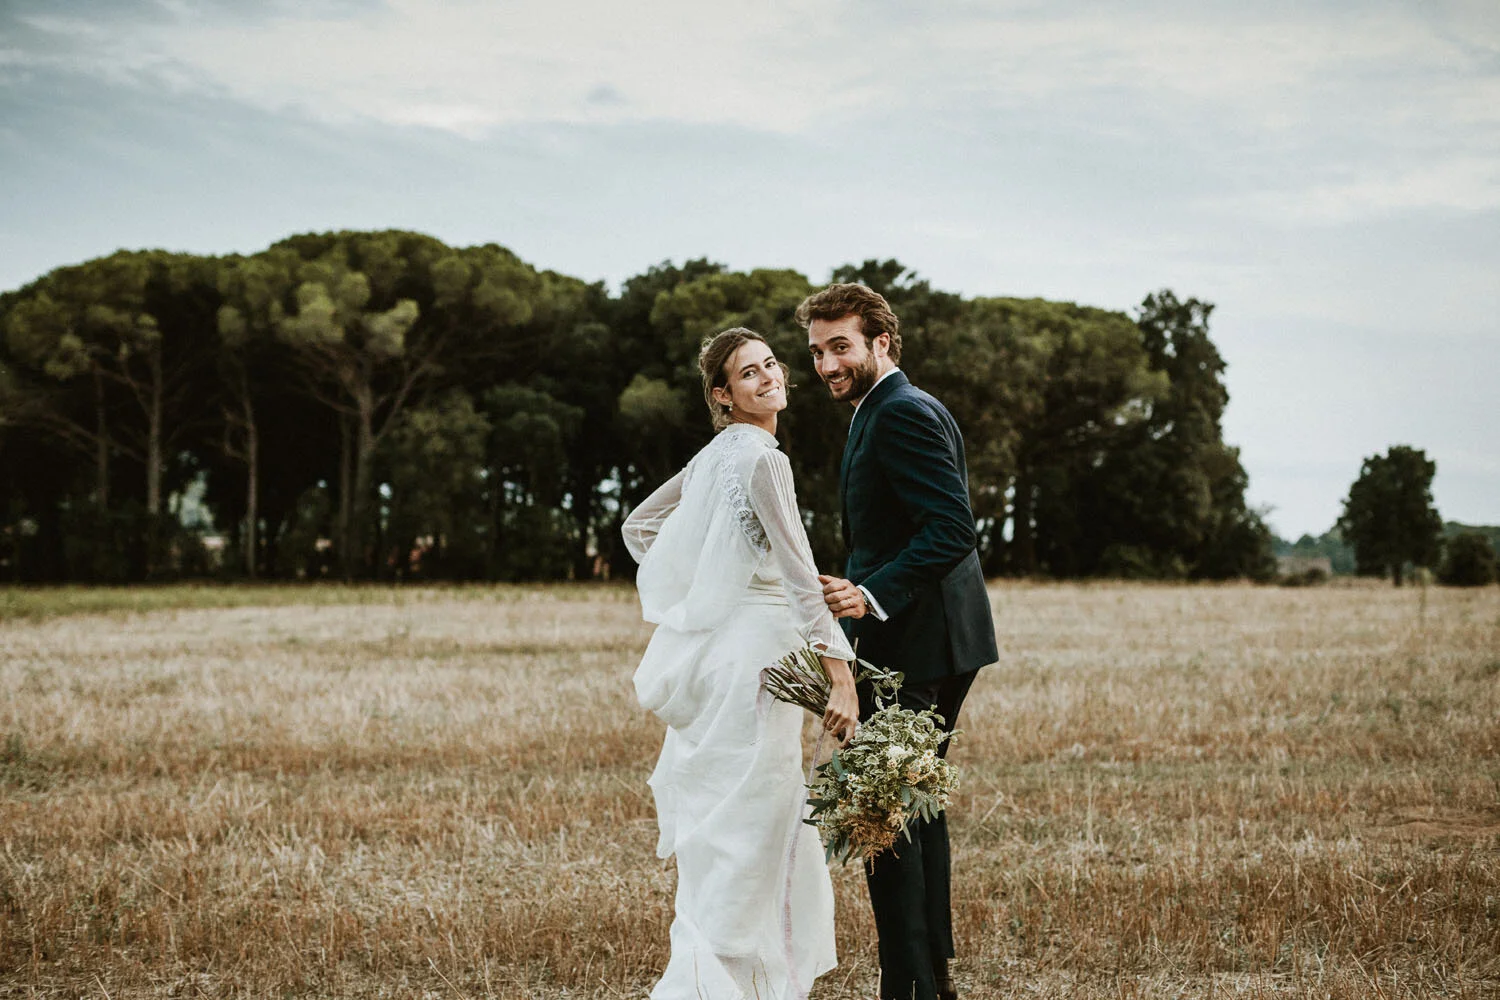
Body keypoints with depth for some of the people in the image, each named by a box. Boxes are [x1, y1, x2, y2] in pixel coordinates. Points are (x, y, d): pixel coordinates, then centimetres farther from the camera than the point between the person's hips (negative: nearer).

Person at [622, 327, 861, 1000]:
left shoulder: (717, 455, 13)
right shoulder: (759, 457, -14)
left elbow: (638, 526, 22)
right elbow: (801, 576, -22)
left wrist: (684, 602, 21)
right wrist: (841, 678, -25)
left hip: (714, 654, 9)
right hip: (752, 659, -9)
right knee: (747, 839, -4)